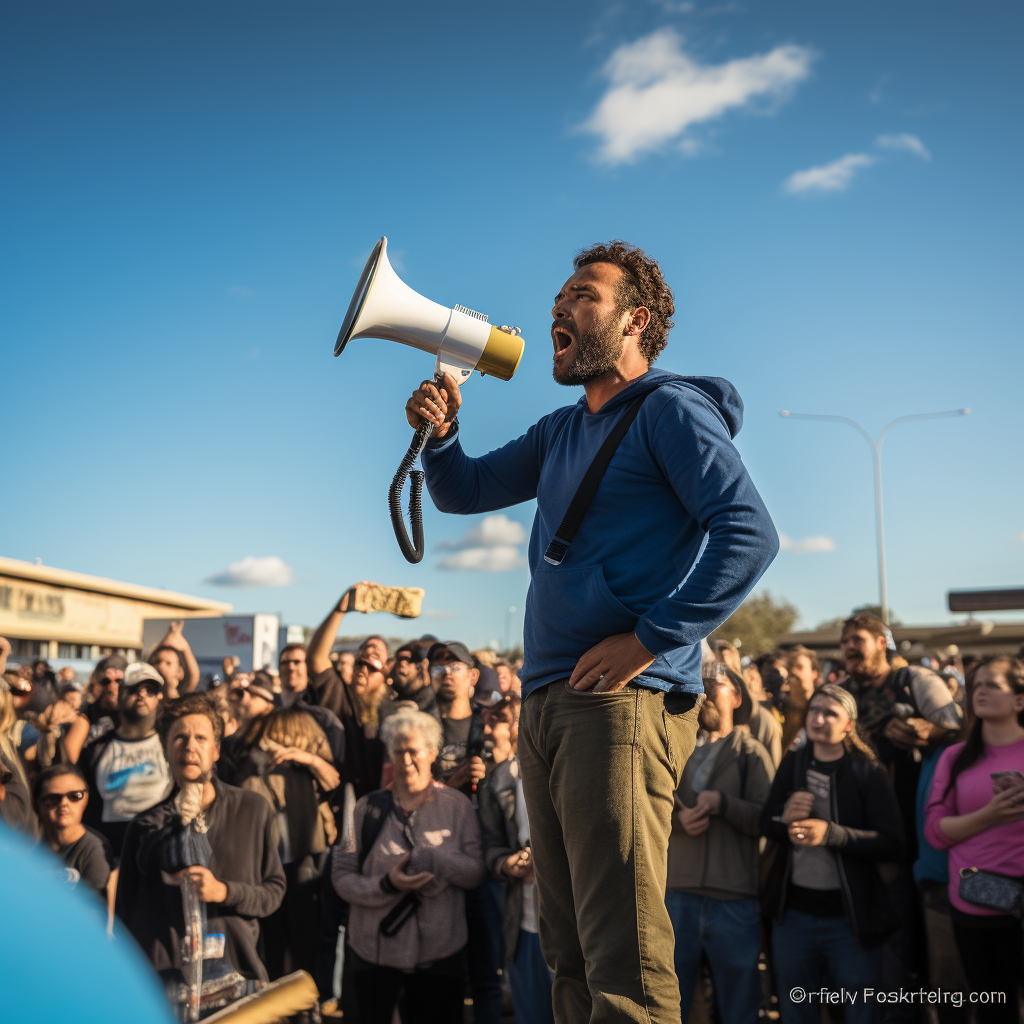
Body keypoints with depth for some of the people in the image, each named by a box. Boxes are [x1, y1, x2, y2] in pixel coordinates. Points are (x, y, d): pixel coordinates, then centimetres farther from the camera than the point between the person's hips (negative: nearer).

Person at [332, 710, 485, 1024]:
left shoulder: (456, 806, 0)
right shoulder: (368, 809, 0)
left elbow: (475, 872, -2)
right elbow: (342, 877, -2)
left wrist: (433, 860, -18)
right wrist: (387, 884, -19)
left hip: (440, 951, 0)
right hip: (375, 951, 0)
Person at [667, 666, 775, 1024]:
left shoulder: (751, 752, 3)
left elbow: (766, 818, -7)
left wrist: (722, 802, -19)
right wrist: (677, 818, -9)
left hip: (734, 900, -3)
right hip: (679, 893, 3)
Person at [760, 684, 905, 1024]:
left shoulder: (867, 774, -6)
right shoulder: (793, 764, 7)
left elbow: (892, 845, -15)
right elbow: (766, 823, 9)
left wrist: (831, 833, -26)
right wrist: (785, 819, -13)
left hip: (851, 919, -4)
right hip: (793, 914, 4)